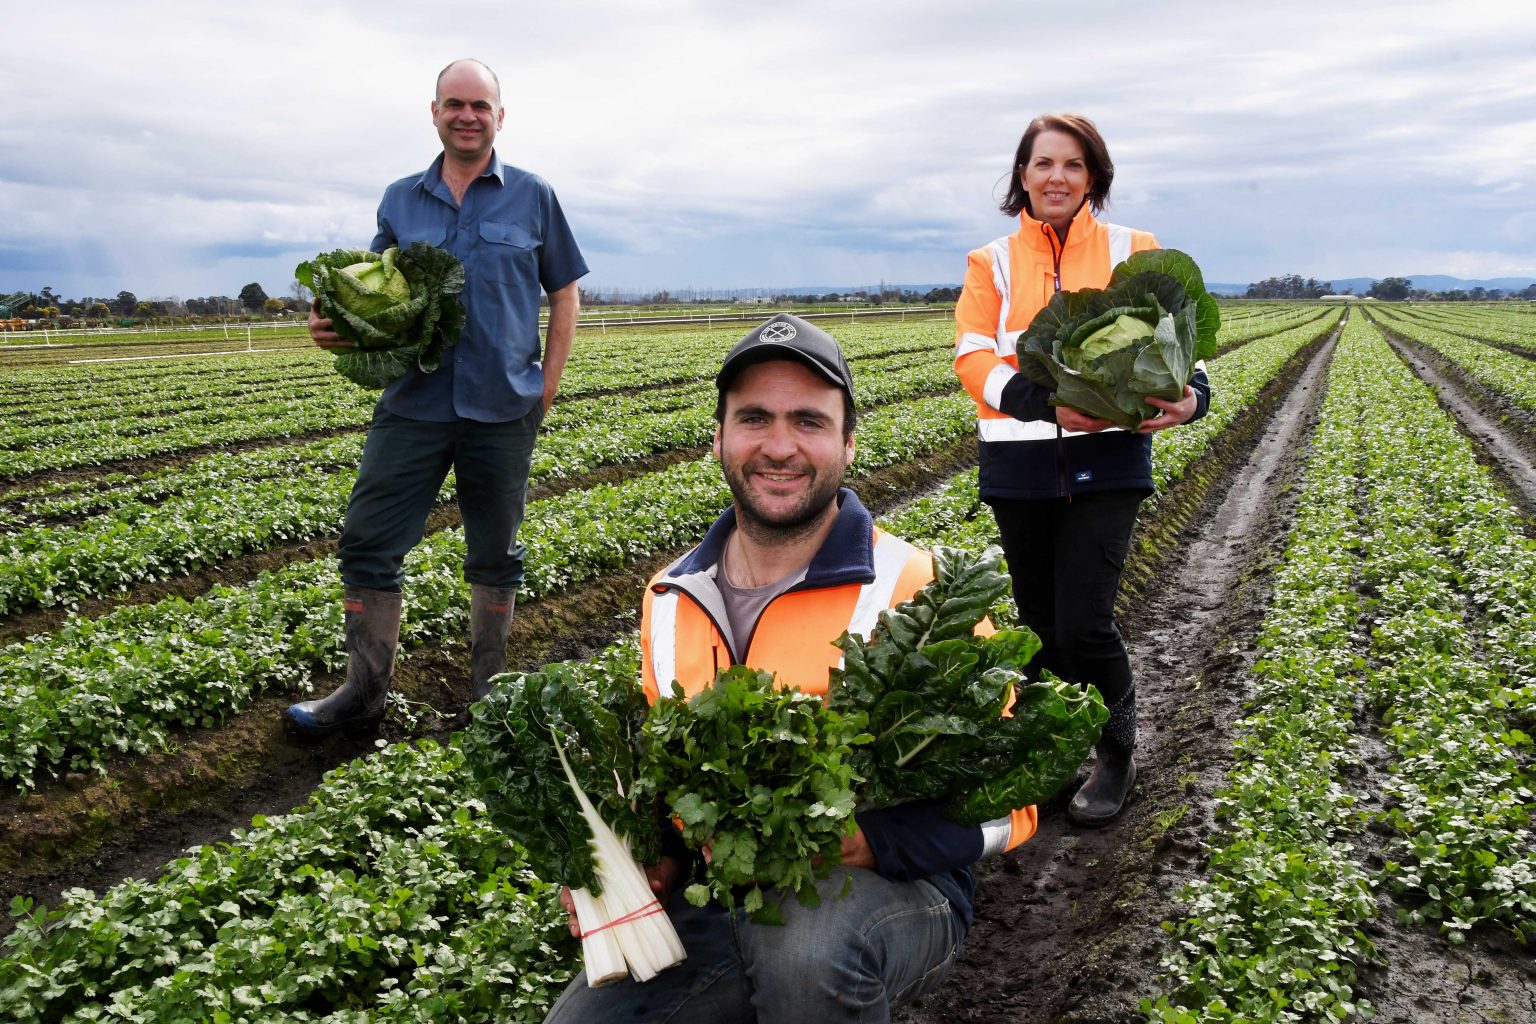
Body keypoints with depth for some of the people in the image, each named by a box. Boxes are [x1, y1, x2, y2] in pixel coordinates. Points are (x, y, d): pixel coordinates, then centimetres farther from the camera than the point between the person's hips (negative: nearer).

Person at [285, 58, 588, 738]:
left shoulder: (533, 197, 5)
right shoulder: (400, 200, 11)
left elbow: (564, 295, 8)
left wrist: (545, 390, 0)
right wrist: (336, 325, -8)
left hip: (502, 410, -2)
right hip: (413, 405, 2)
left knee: (494, 555, 9)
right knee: (367, 545, 0)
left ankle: (488, 689, 25)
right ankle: (364, 694, 13)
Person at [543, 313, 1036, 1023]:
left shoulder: (917, 590, -13)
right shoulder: (670, 601, 4)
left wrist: (861, 843, -25)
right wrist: (652, 857, -1)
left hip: (892, 890, -4)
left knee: (803, 940, -37)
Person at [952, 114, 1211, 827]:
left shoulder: (1133, 253, 7)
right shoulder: (992, 263, 8)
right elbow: (973, 357, -4)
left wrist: (1190, 394, -20)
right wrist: (1046, 402, -22)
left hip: (1105, 463, -2)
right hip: (1020, 467, 2)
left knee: (1083, 622, -8)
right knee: (1040, 622, 11)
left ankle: (1116, 753, 18)